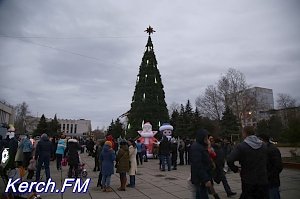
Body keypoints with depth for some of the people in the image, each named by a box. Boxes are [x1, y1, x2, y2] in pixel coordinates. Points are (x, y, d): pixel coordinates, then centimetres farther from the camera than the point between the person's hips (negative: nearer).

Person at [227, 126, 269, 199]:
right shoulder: (263, 145, 1)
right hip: (263, 181, 4)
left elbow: (229, 160, -22)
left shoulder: (241, 146, -15)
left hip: (248, 182, -4)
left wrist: (236, 169, -5)